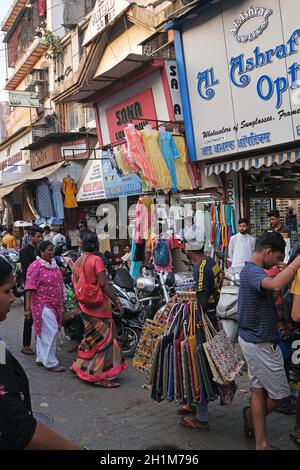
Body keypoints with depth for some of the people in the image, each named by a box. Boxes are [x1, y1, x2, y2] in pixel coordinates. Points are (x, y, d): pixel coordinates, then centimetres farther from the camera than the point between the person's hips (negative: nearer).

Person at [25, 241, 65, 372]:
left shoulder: (53, 264, 11)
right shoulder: (36, 266, -14)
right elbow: (30, 288, -18)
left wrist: (62, 303, 21)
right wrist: (28, 307, -22)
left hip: (55, 305, 8)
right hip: (43, 305, -8)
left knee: (44, 332, 16)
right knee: (50, 332, -7)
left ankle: (41, 358, 27)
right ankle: (50, 362, 2)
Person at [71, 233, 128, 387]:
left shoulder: (77, 263, 9)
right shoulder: (96, 260, -14)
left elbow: (76, 284, 13)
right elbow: (103, 283, -22)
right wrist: (117, 301, -20)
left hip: (85, 305, 8)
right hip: (99, 304, -8)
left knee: (91, 336, 21)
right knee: (104, 338, -1)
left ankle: (80, 366, 30)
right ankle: (100, 376, 2)